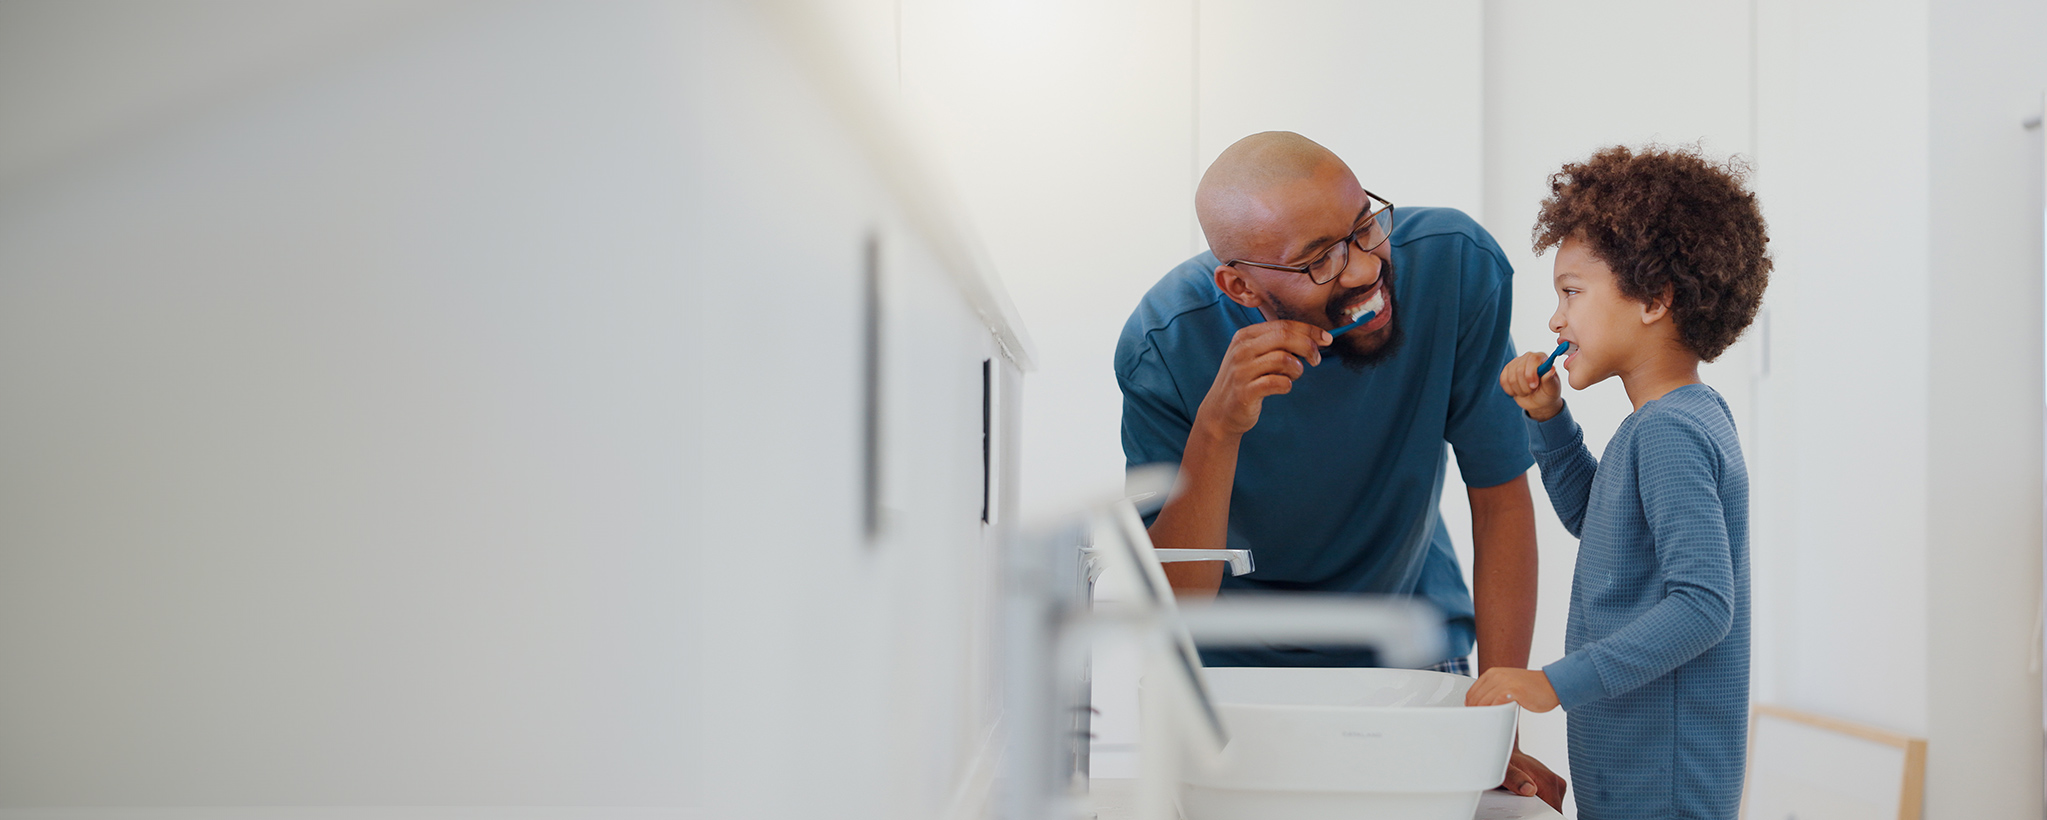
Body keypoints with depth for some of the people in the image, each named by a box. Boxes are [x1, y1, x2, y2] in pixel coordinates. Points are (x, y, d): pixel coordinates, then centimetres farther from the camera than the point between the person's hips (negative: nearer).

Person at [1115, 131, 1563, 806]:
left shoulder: (1457, 264, -23)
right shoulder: (1166, 345, -26)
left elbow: (1501, 498, -15)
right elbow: (1172, 610, -25)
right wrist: (1216, 430, -40)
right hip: (1240, 660, -1)